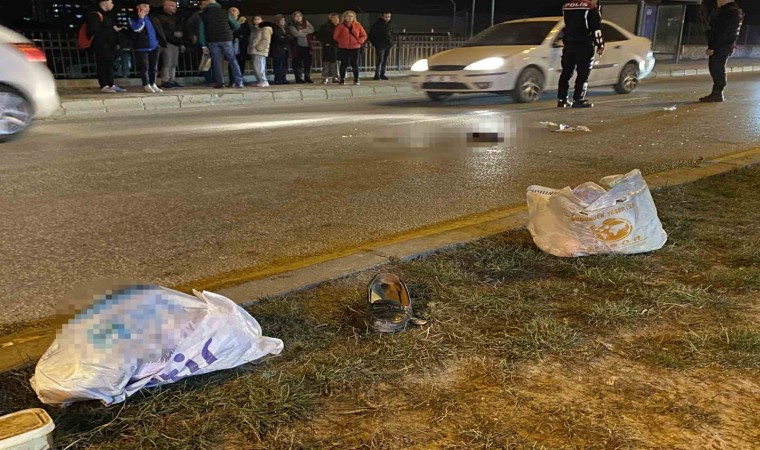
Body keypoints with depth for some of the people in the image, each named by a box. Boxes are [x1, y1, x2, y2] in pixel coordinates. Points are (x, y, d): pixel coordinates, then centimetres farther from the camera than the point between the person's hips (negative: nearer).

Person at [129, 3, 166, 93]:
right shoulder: (133, 19, -2)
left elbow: (159, 31, 16)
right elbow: (137, 29, -18)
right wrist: (141, 18, -15)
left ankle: (153, 84, 19)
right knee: (144, 67, -3)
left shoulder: (153, 19, 14)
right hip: (142, 47, -5)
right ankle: (146, 85, 5)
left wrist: (162, 42, 7)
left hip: (154, 46, 5)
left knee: (154, 67, 9)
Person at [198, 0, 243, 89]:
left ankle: (219, 82, -1)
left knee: (216, 62, 5)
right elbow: (236, 26, 8)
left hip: (212, 41, 0)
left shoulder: (202, 15, 3)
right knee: (233, 61, 6)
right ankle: (238, 82, -1)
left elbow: (201, 31, 0)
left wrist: (203, 45, 3)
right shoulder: (225, 13, 3)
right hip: (226, 40, 0)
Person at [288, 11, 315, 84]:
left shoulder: (306, 22, 12)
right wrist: (306, 33, -4)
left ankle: (307, 78, 10)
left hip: (307, 45, 3)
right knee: (298, 63, -3)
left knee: (308, 62, 3)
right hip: (297, 46, -3)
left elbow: (312, 29, -2)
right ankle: (299, 78, 2)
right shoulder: (292, 25, 2)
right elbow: (296, 34, -13)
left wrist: (302, 31, -12)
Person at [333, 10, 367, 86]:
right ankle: (342, 79, 12)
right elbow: (335, 36, 4)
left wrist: (359, 42, -5)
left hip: (355, 48, 1)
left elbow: (364, 35, 7)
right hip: (343, 48, 0)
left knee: (355, 64, 0)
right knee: (344, 64, 3)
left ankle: (356, 80, 7)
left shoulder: (358, 25, 3)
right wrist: (341, 42, -2)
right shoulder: (341, 26, 0)